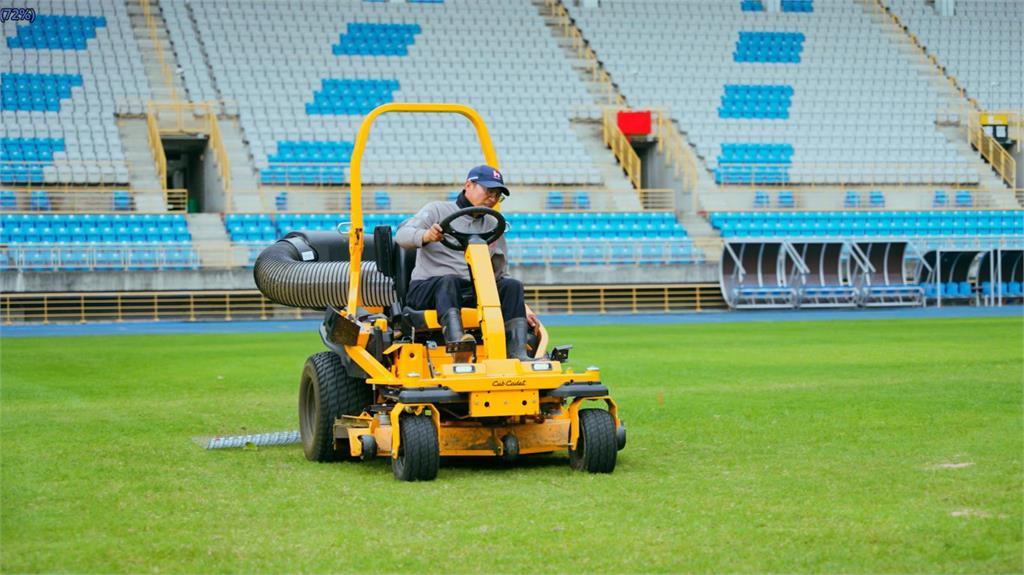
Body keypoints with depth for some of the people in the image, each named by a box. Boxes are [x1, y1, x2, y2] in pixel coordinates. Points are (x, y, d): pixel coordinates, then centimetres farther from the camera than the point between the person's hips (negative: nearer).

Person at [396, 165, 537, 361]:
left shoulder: (493, 227, 21)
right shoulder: (437, 210, 6)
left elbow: (501, 275, 25)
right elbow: (402, 235, -10)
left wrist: (522, 306, 11)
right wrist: (425, 236, -33)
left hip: (471, 293, 4)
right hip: (426, 288, -4)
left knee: (512, 286, -20)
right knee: (449, 281, -38)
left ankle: (517, 354, -34)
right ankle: (456, 340, -62)